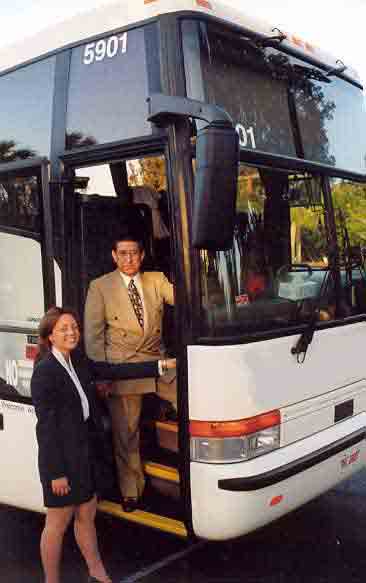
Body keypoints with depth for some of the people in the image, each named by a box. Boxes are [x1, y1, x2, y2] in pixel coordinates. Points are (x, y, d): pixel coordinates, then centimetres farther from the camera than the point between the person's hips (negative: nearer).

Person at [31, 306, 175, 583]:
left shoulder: (78, 363, 7)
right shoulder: (44, 371, -18)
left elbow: (115, 371, 5)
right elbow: (47, 425, -18)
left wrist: (162, 365, 1)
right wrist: (56, 471, -18)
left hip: (83, 450, 8)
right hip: (60, 455, -8)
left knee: (87, 514, 19)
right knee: (58, 523, 7)